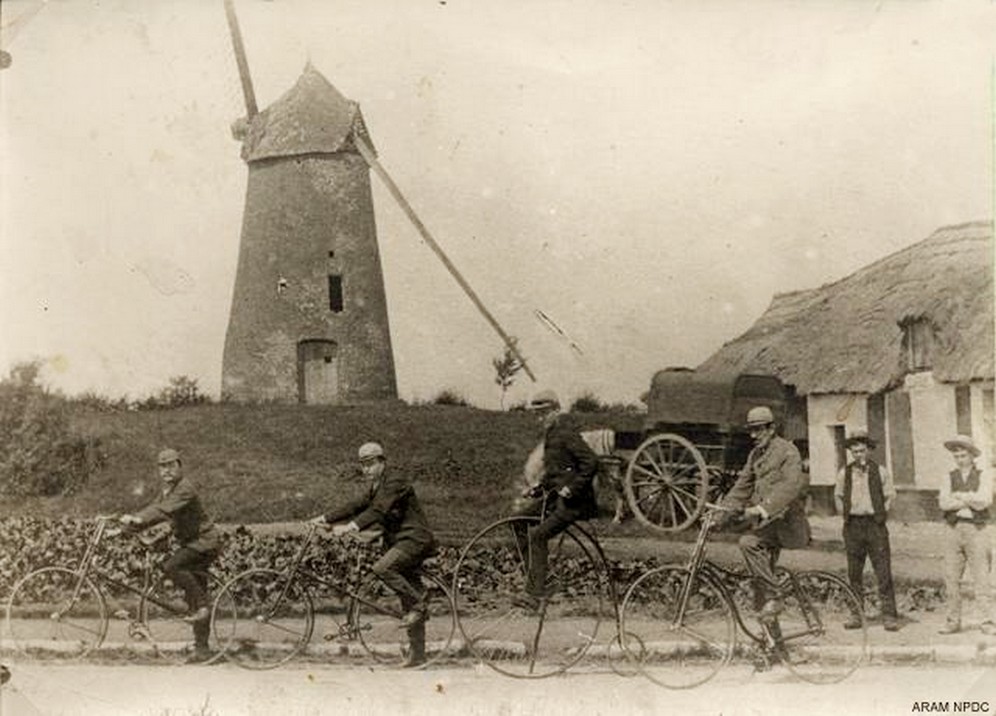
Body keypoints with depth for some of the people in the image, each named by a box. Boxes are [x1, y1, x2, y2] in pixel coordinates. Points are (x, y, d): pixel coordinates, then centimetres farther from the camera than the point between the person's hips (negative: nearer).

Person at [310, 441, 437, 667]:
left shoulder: (396, 482, -12)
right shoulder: (377, 487, 17)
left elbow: (378, 511, -26)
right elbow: (357, 506, 15)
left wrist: (351, 527, -37)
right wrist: (325, 519, 7)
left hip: (414, 539, -9)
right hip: (401, 541, 9)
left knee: (381, 568, -30)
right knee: (410, 605, 7)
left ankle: (417, 601, -14)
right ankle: (417, 654, 10)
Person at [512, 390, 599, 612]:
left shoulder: (566, 432, -14)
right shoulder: (551, 433, 16)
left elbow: (591, 461, -23)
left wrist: (572, 488, -23)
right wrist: (536, 489, 13)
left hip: (572, 501, -10)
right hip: (554, 495, 10)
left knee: (537, 534, -18)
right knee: (519, 517, 5)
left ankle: (535, 593, -14)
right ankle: (532, 571, 8)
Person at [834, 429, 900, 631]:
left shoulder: (880, 471, 3)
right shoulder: (844, 473, 7)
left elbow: (890, 495, 11)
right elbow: (838, 496, 19)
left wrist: (880, 513, 3)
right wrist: (844, 512, 9)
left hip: (875, 524, -2)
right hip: (853, 525, 2)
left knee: (883, 572, -5)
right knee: (854, 572, 5)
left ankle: (889, 616, -1)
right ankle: (856, 614, 11)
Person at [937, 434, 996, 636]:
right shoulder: (948, 478, 13)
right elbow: (943, 503, -4)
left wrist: (958, 496, -7)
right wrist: (971, 500, -9)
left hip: (977, 529, -2)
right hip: (953, 529, 2)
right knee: (951, 577, 1)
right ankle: (953, 621, 7)